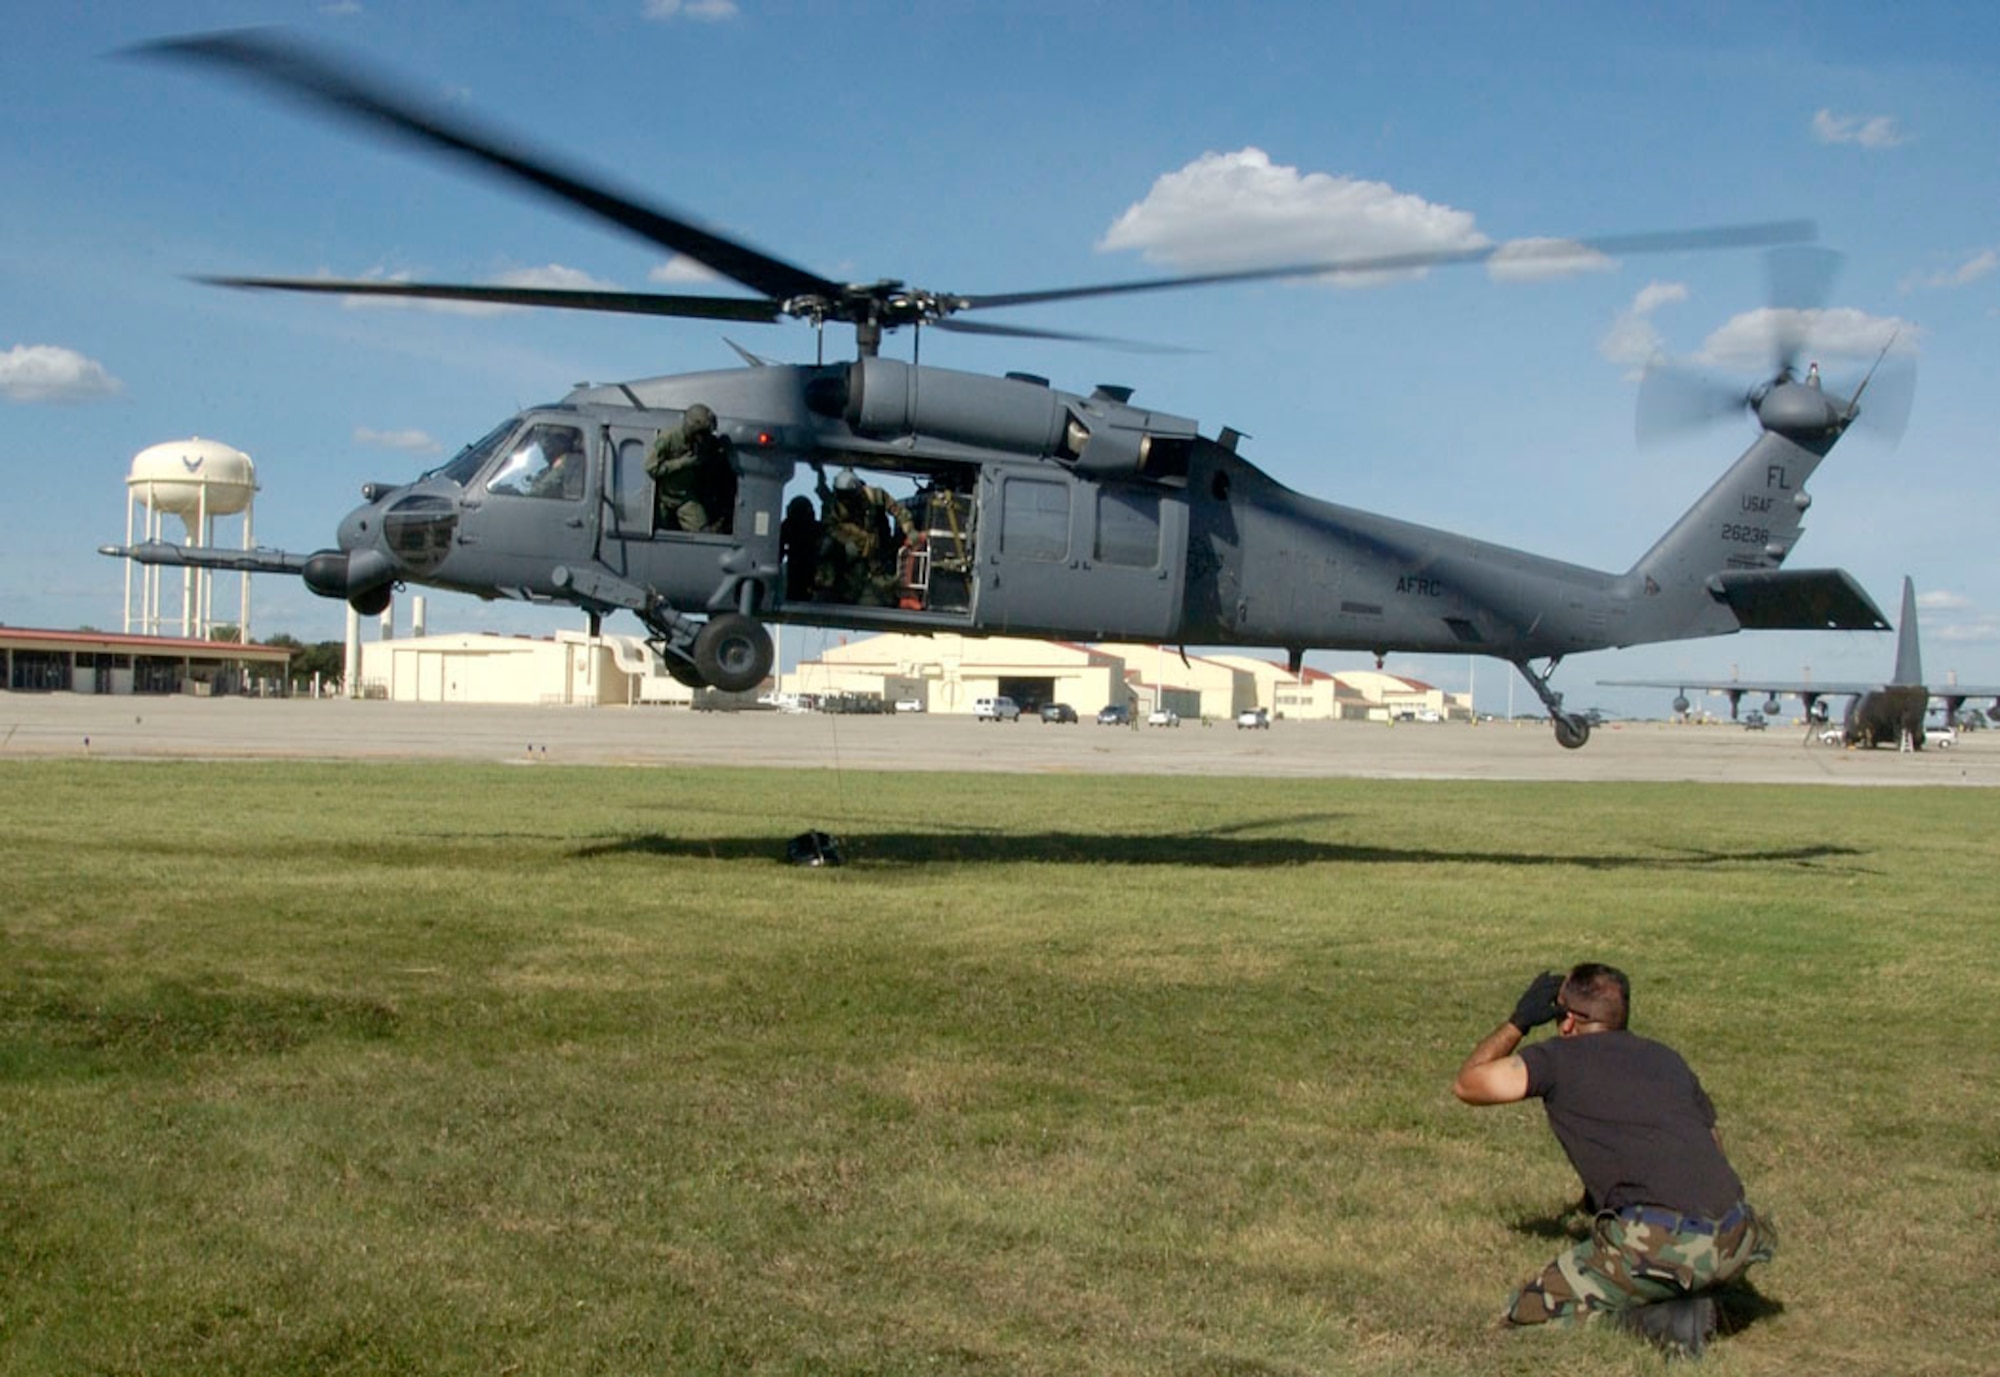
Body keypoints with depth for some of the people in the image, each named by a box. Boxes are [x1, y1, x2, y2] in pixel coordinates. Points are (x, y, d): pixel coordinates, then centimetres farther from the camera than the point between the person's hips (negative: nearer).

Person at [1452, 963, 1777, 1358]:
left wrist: (1517, 1022, 28)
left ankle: (1655, 1318, -5)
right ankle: (1685, 1300, 11)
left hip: (1662, 1246, -6)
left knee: (1528, 1311, 11)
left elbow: (1466, 1084, 15)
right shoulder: (1667, 1058, 21)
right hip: (1734, 1245, 6)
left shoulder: (1560, 1059, 6)